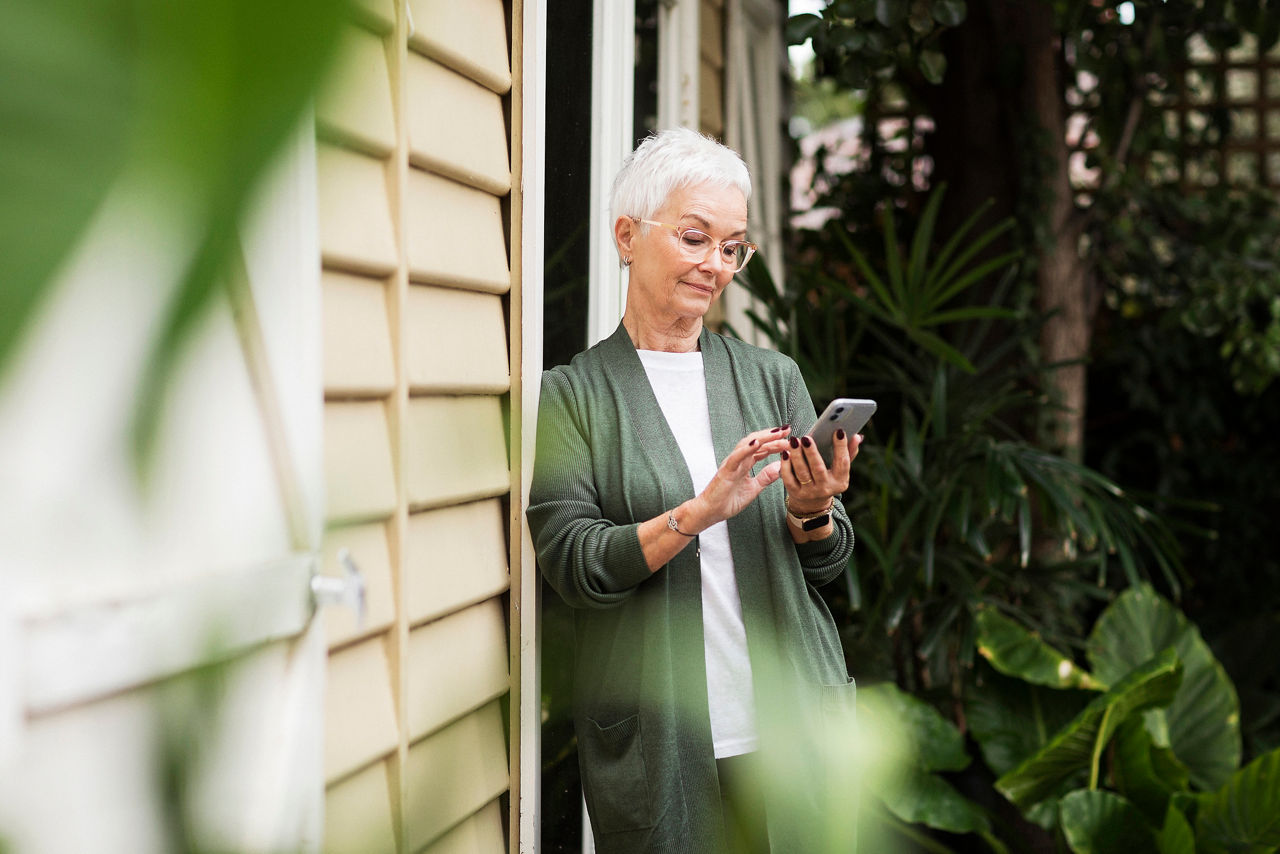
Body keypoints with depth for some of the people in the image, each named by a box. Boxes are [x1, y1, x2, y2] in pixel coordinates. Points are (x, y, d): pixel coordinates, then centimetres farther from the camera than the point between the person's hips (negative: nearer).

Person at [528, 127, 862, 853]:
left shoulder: (772, 377, 11)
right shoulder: (571, 395, 1)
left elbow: (830, 562, 10)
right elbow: (572, 563, -9)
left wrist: (810, 514, -12)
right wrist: (698, 514, -22)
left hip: (791, 725, 3)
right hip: (657, 741, -3)